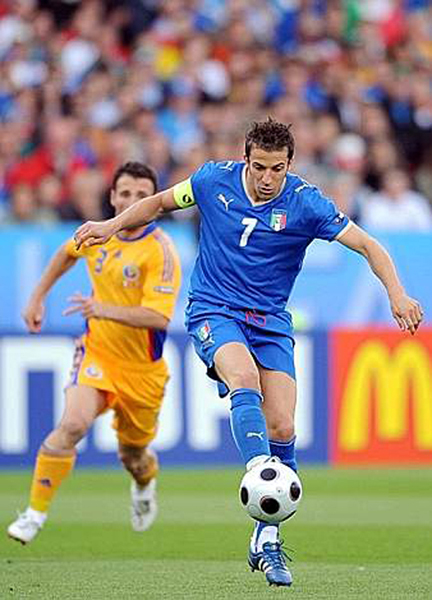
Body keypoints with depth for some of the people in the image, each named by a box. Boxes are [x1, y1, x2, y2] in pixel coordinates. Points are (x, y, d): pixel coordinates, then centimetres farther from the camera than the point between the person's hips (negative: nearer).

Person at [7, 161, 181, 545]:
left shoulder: (160, 250, -20)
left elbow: (158, 317, -31)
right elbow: (68, 253, 23)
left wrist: (104, 310, -42)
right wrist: (38, 297, 21)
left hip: (143, 370, -2)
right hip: (97, 354, 2)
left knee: (133, 454, 14)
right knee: (73, 424, -25)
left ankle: (145, 485, 53)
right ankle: (35, 513, -17)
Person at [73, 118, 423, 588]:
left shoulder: (306, 204, -11)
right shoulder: (213, 180, -6)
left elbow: (368, 246, -12)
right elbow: (161, 202, 14)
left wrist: (397, 294, -26)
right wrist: (112, 225, 3)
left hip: (270, 322, 1)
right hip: (213, 312, -1)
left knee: (282, 428, -9)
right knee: (245, 378, -33)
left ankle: (266, 540, 3)